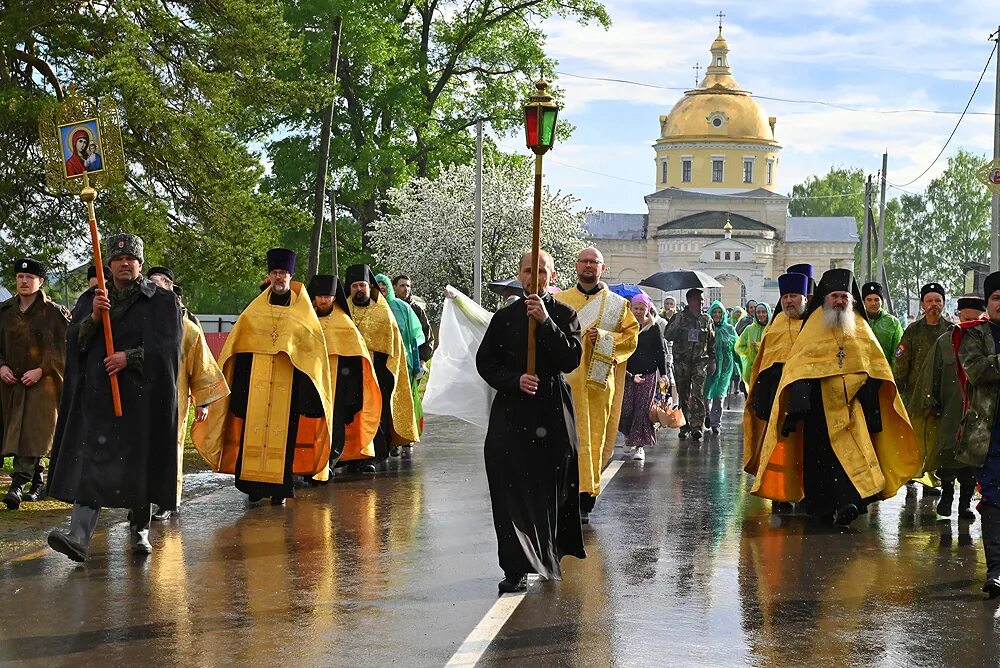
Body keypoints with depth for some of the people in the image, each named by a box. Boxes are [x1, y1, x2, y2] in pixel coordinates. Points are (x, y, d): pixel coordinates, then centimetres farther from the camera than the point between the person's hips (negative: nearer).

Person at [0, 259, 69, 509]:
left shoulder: (54, 312, -3)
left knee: (30, 432, -14)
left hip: (42, 381, -5)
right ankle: (38, 482, 21)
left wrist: (40, 370, -16)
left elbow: (61, 347, -7)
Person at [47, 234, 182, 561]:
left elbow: (168, 346, -4)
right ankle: (79, 537, -18)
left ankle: (140, 529, 20)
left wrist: (130, 357, -14)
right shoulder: (91, 300, 14)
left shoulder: (161, 301, 5)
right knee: (91, 461, -8)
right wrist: (93, 318, -13)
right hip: (97, 394, 2)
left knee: (140, 461, 2)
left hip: (142, 396, -2)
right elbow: (74, 342, 5)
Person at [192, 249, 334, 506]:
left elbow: (315, 347, 8)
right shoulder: (255, 310, 11)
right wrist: (238, 383, 4)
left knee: (283, 432, -4)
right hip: (255, 381, 1)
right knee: (253, 431, -3)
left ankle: (279, 487, 0)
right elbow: (237, 346, 12)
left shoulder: (302, 312, 8)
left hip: (288, 381, -1)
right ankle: (254, 486, 1)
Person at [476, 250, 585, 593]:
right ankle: (517, 569, -9)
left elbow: (572, 359, -9)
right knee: (512, 491, -9)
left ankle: (549, 554, 30)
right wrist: (515, 380, -11)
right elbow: (485, 362, 6)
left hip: (553, 413, 0)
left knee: (552, 490, 7)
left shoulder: (564, 314, 3)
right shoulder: (505, 317, 7)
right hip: (512, 413, 0)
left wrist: (545, 322, -18)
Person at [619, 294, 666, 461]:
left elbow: (660, 352, 4)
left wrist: (663, 374, -3)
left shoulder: (654, 328, 3)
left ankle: (640, 446, -1)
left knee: (642, 409, -5)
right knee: (625, 409, -3)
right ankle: (629, 440, 18)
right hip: (628, 373, 2)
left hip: (648, 373, -2)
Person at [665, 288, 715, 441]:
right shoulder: (679, 317, 4)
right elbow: (669, 336, -4)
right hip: (681, 362, 0)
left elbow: (712, 342, 16)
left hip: (700, 361, 0)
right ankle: (684, 426, 12)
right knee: (683, 395, 5)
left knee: (698, 394, -12)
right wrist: (677, 324, -19)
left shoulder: (707, 320, 10)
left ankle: (696, 426, -13)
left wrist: (712, 361, 13)